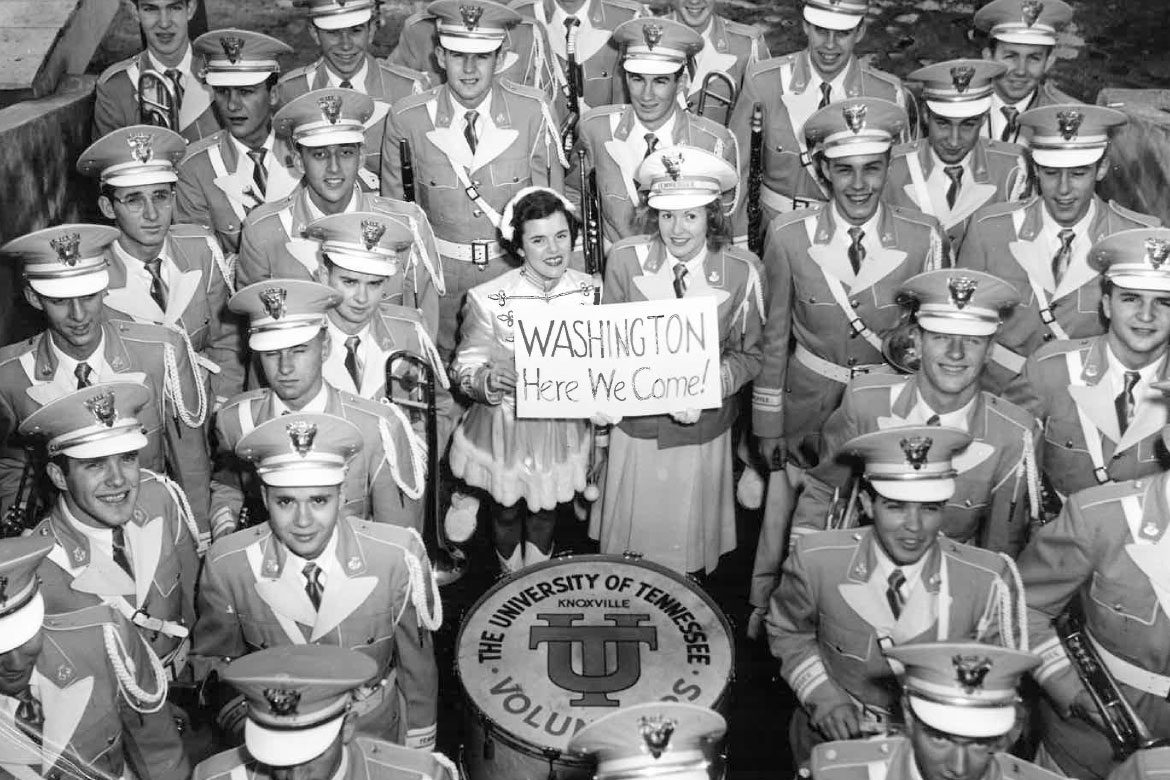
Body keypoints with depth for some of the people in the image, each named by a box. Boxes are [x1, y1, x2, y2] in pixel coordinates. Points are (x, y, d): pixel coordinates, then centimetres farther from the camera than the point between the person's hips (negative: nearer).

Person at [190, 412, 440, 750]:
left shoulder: (398, 557, -25)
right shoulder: (226, 565, -21)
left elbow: (417, 663, -11)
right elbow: (210, 658, -4)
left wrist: (419, 756, -2)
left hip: (375, 736, 0)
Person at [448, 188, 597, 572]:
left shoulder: (589, 291, -9)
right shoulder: (488, 300, -20)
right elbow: (464, 367, -13)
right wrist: (487, 381, -35)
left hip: (564, 425, 3)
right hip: (506, 428, -2)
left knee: (546, 506, 22)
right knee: (507, 508, 19)